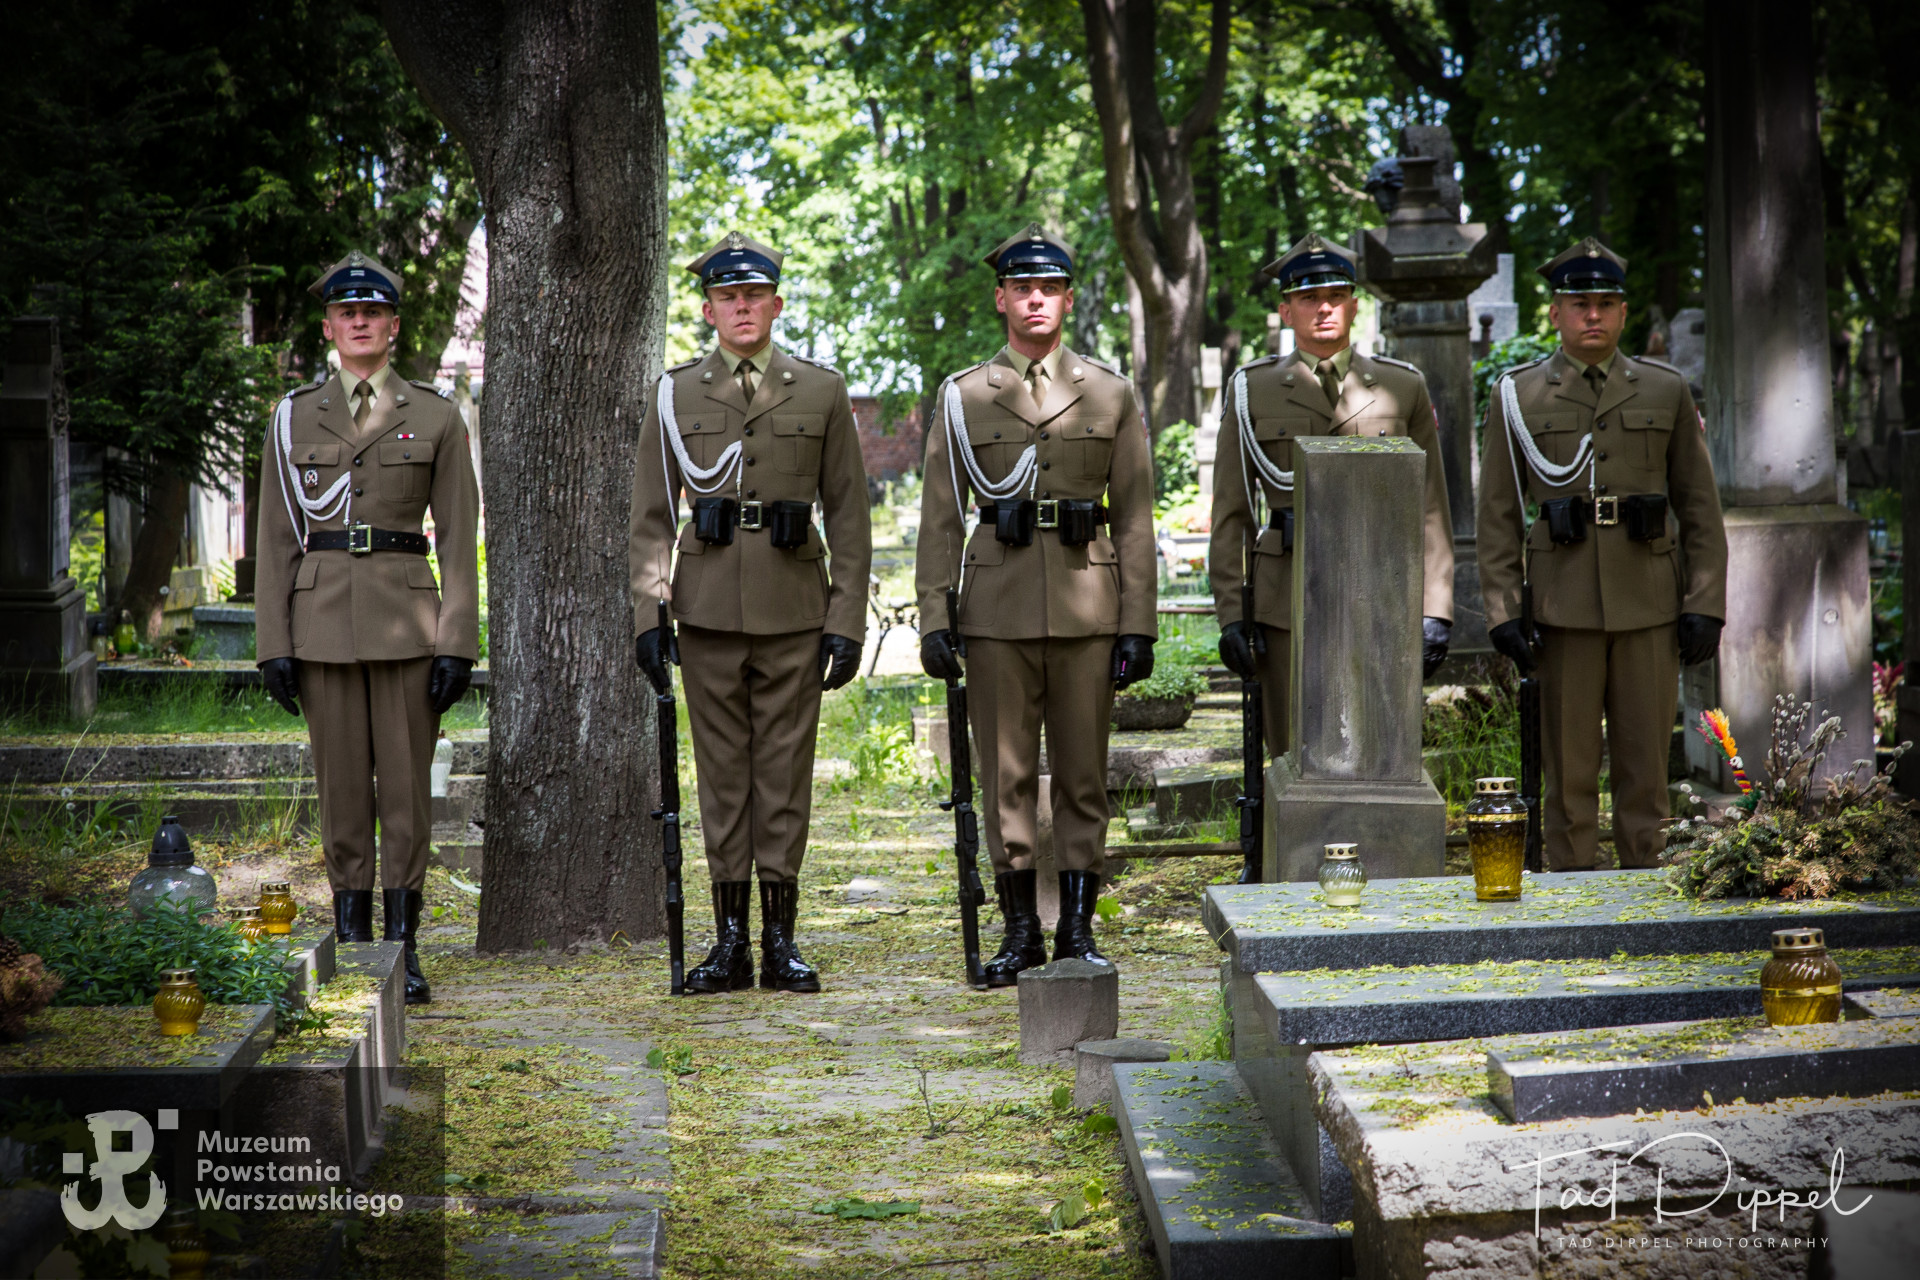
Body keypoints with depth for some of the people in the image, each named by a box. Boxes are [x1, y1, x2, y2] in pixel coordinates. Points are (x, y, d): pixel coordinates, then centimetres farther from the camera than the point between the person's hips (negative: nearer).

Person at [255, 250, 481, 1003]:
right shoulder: (294, 417, 7)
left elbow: (459, 540, 2)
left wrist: (458, 643, -5)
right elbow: (276, 538, 7)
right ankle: (352, 946, 11)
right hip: (324, 622, 1)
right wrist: (274, 644, 0)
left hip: (407, 621, -1)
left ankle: (403, 948, 6)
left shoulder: (436, 418, 4)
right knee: (342, 786, 4)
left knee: (406, 785, 0)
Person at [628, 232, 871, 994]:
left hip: (793, 609, 0)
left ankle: (781, 941, 8)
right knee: (722, 772, 4)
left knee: (786, 773, 2)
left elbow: (848, 514, 4)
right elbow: (651, 516, 7)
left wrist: (847, 619, -2)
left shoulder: (821, 391, 5)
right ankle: (731, 939, 10)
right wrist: (647, 613, -2)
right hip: (709, 608, 1)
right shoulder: (675, 395, 6)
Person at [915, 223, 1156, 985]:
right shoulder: (962, 397, 6)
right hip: (998, 610, 0)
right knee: (1006, 774, 3)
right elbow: (940, 517, 5)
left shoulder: (1110, 395, 7)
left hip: (1088, 608, 0)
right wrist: (933, 618, -4)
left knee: (1083, 774, 4)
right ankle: (1020, 930, 11)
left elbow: (1134, 519, 5)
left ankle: (1078, 930, 11)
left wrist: (1138, 625, -1)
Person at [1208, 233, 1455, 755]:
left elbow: (1430, 508, 7)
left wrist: (1434, 610, 0)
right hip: (1286, 608, 0)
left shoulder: (1403, 388, 8)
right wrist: (1230, 613, -2)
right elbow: (1230, 515, 6)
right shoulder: (1252, 390, 7)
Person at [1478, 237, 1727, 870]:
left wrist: (1705, 604, 0)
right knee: (1569, 768, 3)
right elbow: (1498, 514, 4)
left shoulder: (1667, 391, 7)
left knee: (1646, 763, 4)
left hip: (1651, 605, 1)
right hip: (1564, 608, -1)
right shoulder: (1517, 395, 4)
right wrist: (1503, 610, -4)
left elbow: (1701, 508, 7)